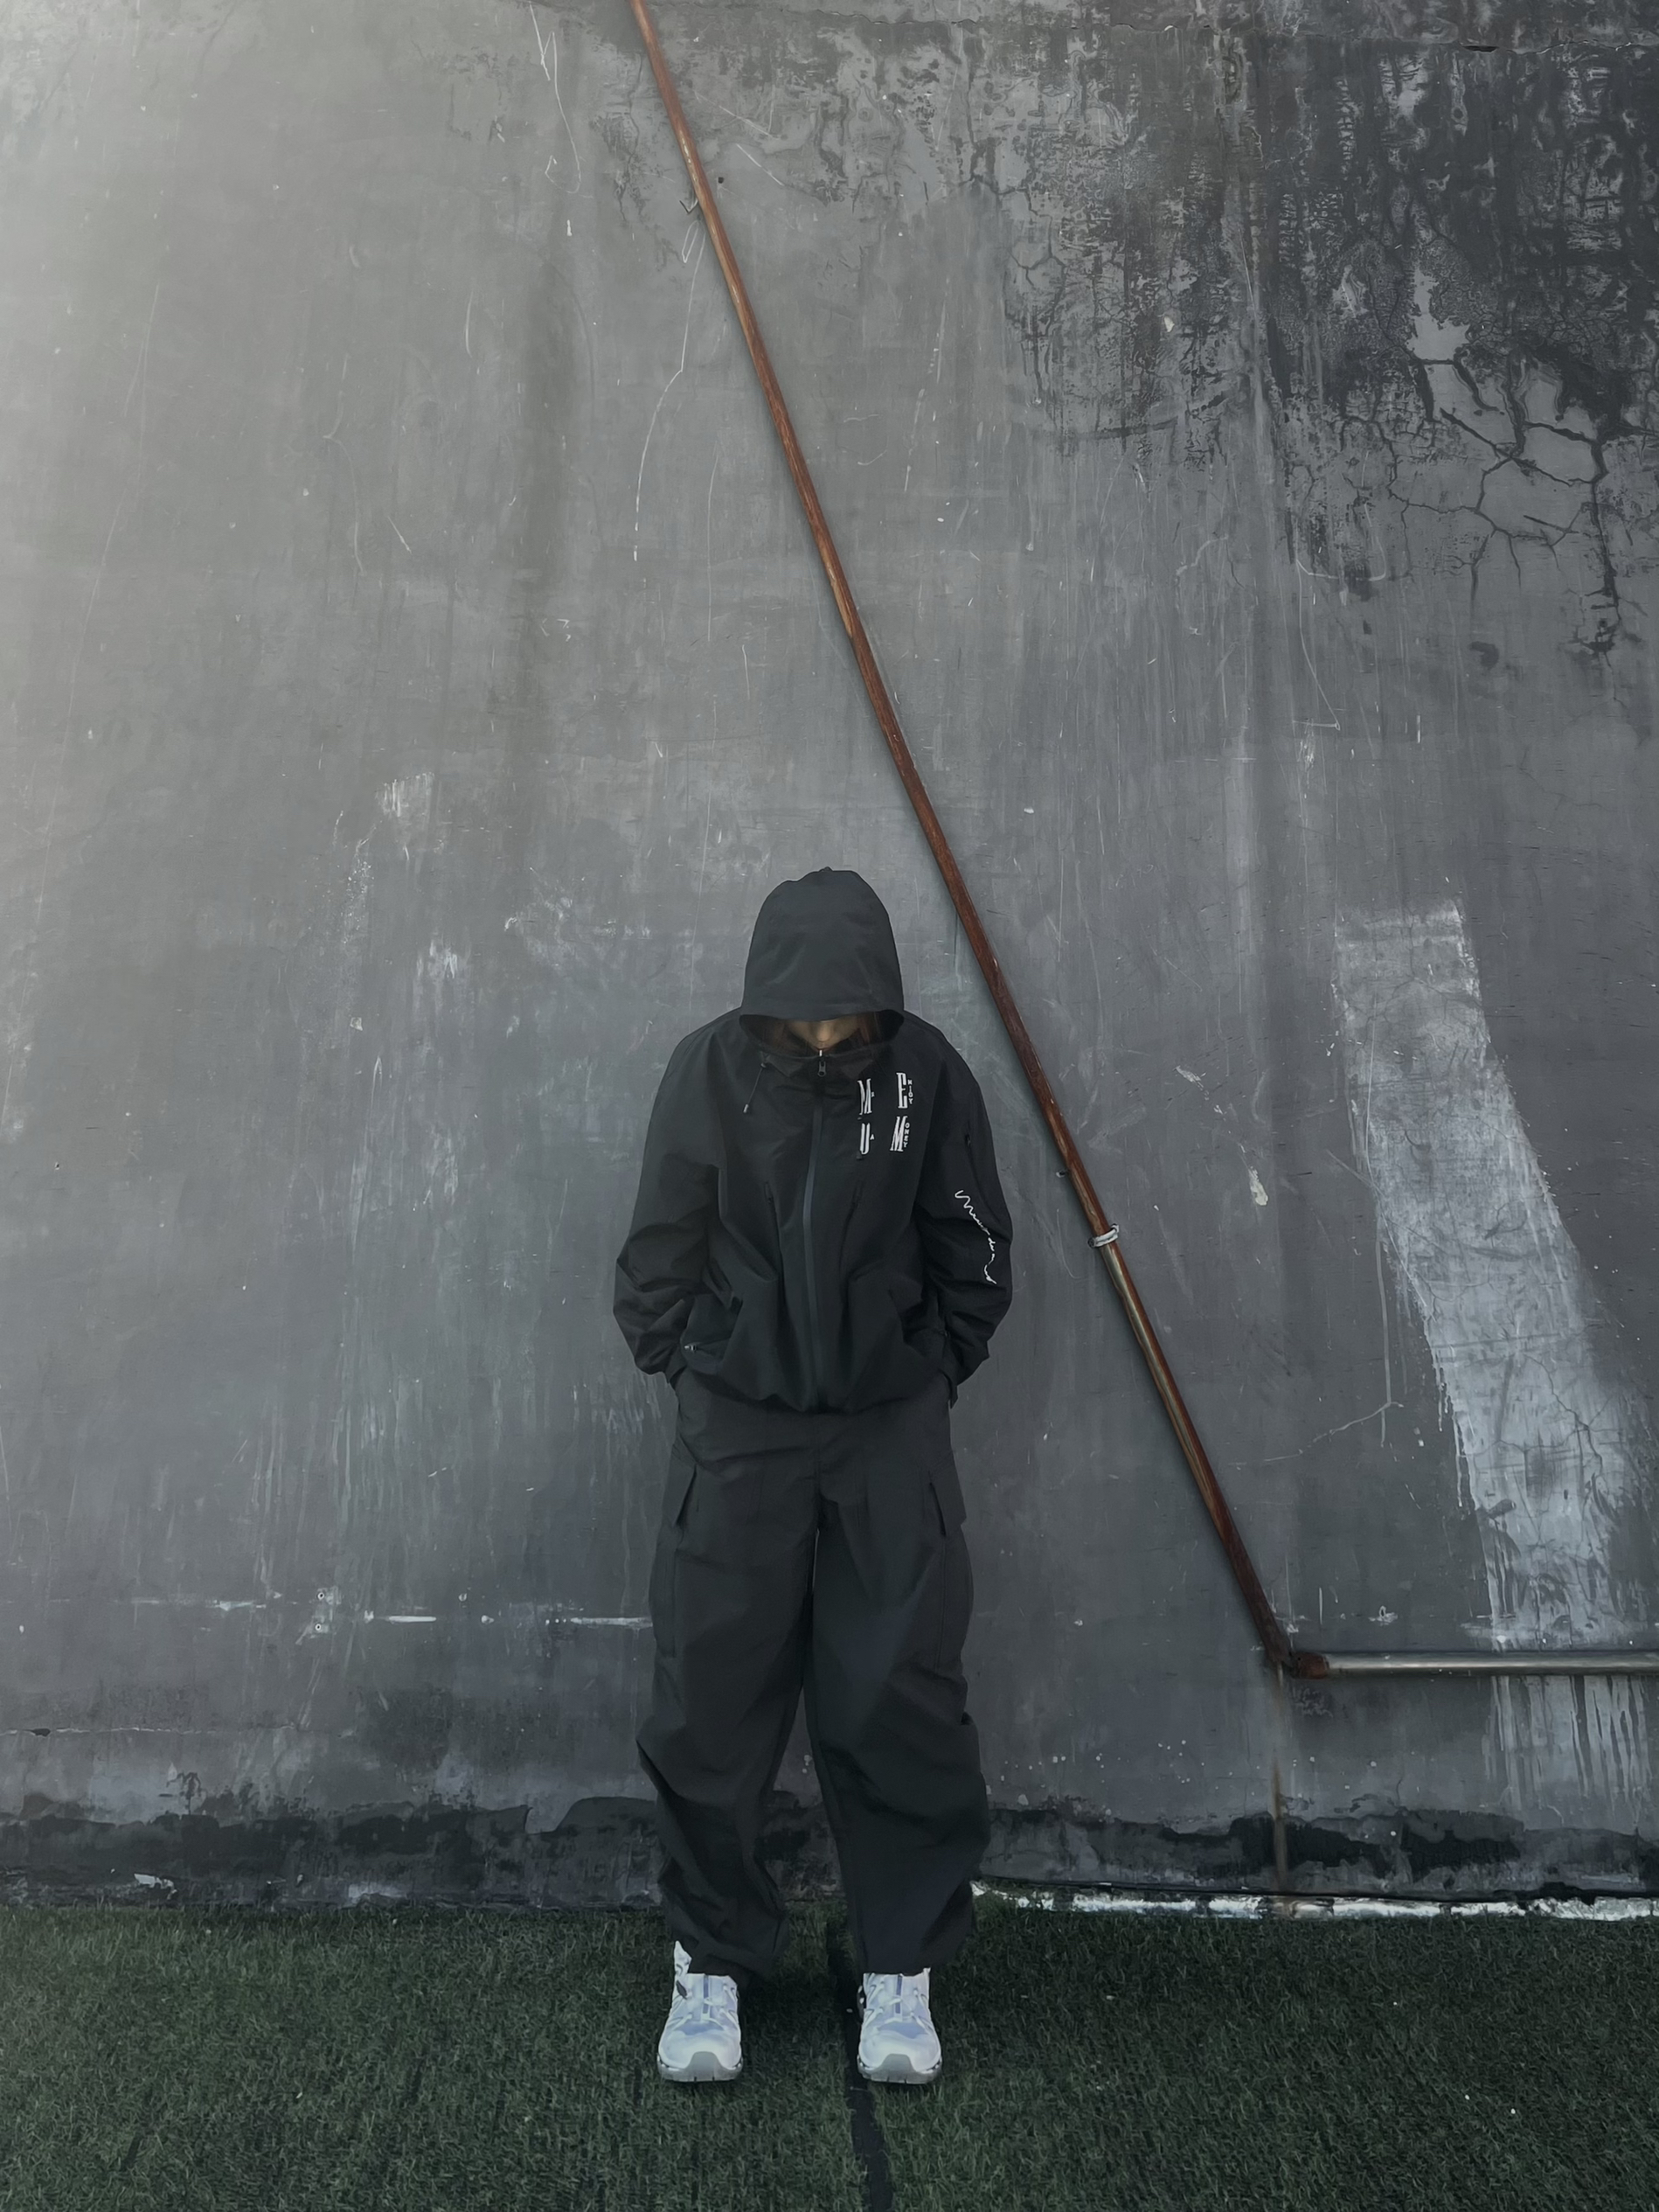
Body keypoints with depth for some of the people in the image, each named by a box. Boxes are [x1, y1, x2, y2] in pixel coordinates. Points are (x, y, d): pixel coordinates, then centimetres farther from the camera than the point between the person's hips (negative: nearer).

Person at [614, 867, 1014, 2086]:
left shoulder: (925, 1069, -5)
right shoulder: (710, 1070, -6)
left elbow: (973, 1252, 6)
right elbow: (660, 1253, 4)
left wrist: (935, 1371, 8)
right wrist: (685, 1369, 6)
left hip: (892, 1428, 0)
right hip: (737, 1426, 0)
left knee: (902, 1702, 4)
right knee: (712, 1703, 6)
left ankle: (903, 1970, 26)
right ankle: (714, 1962, 28)